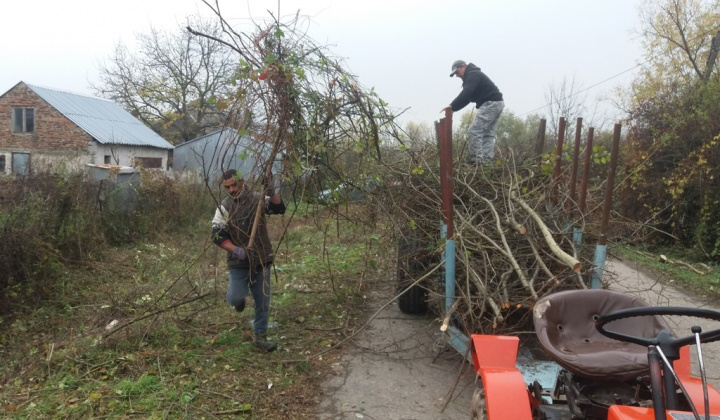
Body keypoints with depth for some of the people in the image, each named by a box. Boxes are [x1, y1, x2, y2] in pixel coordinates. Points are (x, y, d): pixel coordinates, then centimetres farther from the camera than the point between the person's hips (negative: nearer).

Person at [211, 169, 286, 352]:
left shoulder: (257, 199, 0)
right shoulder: (224, 207, -5)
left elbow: (279, 208, -11)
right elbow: (217, 235, -9)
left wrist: (272, 193, -28)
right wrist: (235, 249, -22)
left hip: (261, 261, 2)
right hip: (239, 263, -1)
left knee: (263, 302, 7)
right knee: (235, 299, -8)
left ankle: (259, 336, 22)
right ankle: (240, 297, 30)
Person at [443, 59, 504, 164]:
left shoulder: (472, 74, -9)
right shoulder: (474, 74, 24)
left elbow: (466, 94, -24)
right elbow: (467, 97, 20)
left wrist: (452, 106, -26)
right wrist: (454, 108, 10)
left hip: (490, 104, -11)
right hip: (497, 103, 11)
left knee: (474, 131, -11)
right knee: (488, 133, 11)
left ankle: (477, 159, -11)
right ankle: (487, 160, 10)